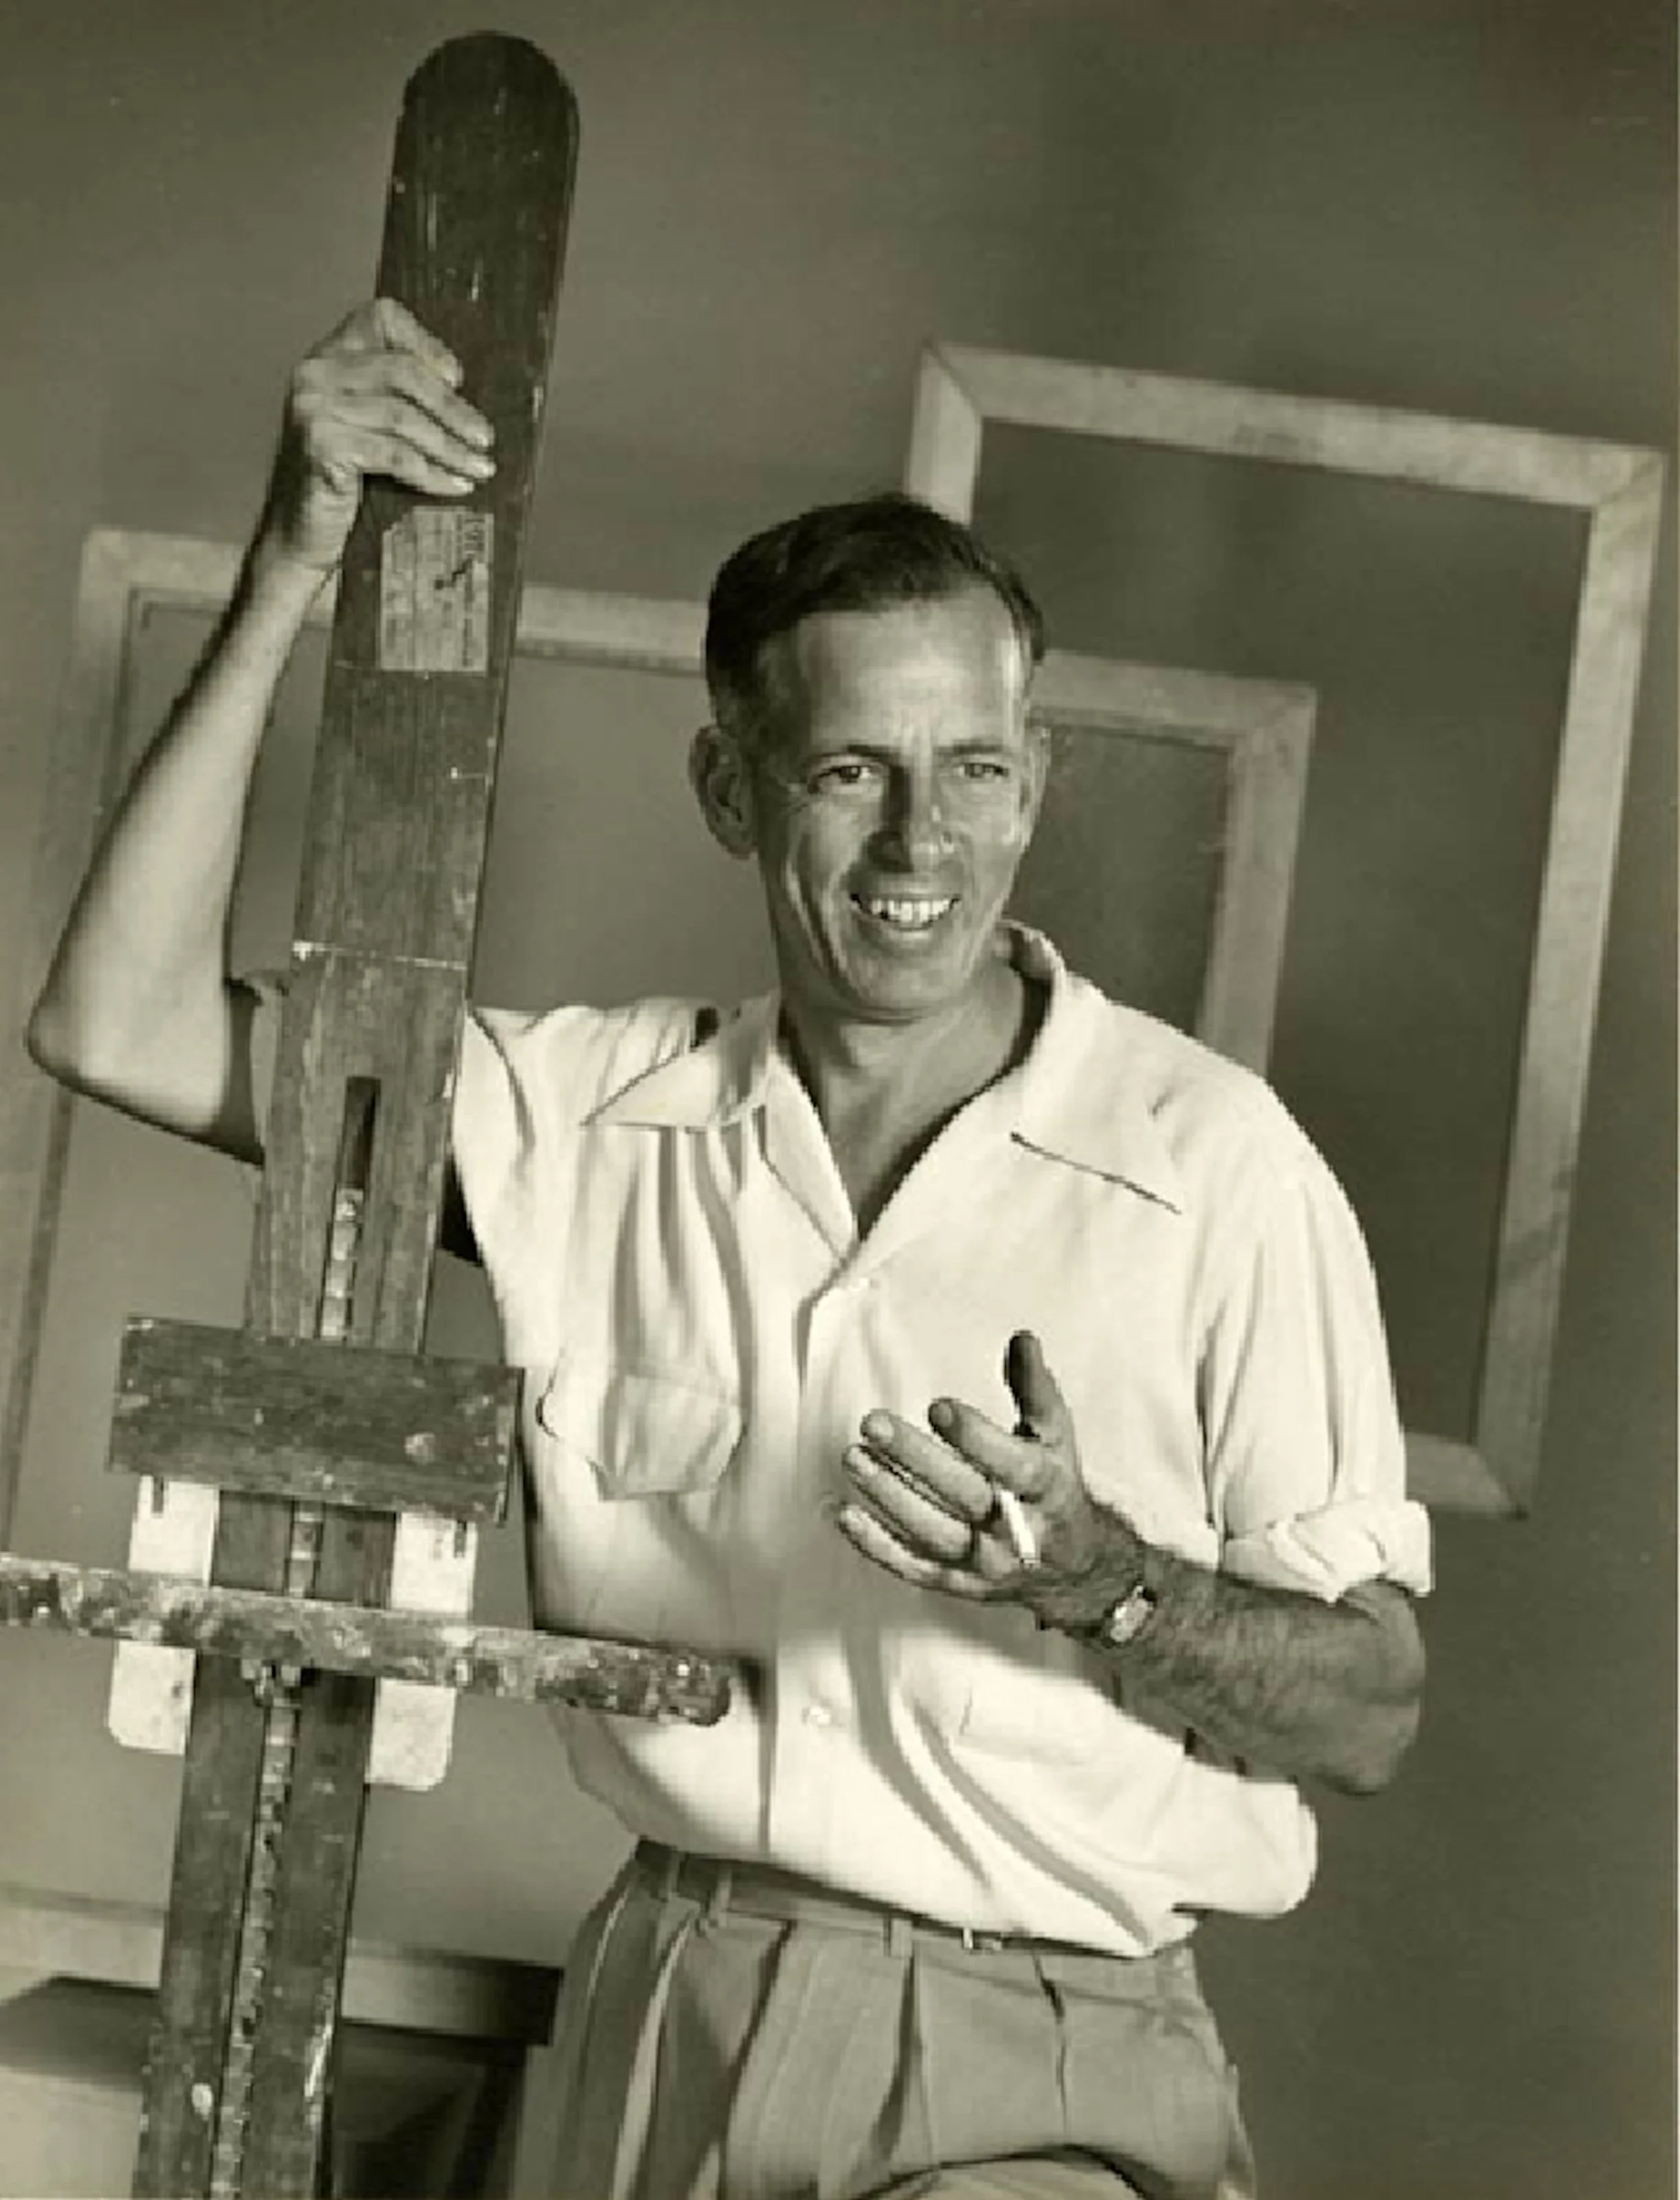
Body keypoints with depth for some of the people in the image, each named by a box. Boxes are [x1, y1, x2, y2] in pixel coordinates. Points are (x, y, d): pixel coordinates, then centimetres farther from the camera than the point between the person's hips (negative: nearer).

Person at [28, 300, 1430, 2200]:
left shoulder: (1214, 1166, -7)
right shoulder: (607, 1115, 4)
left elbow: (1369, 1714, -2)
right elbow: (123, 1024, -2)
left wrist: (1096, 1582, -21)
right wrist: (291, 570, -6)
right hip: (666, 2024, 5)